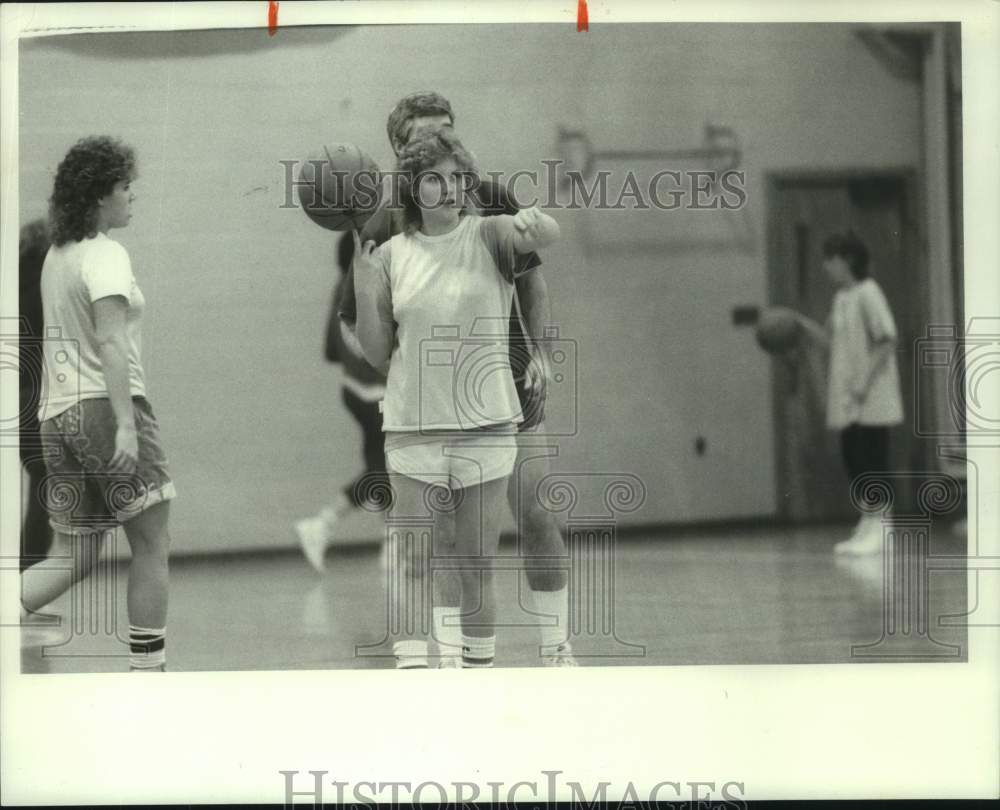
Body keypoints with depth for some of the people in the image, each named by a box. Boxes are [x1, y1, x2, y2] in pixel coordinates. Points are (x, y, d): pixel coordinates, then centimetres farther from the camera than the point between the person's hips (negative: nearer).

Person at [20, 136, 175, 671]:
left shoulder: (56, 254, 16)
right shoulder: (105, 255, -10)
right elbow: (110, 340, -21)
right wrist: (125, 423, -26)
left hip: (59, 411, 8)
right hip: (105, 406, -8)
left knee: (73, 558, 9)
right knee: (151, 546, 2)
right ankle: (147, 669, 4)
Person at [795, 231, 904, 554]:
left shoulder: (868, 293, -11)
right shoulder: (841, 298, 15)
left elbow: (887, 341, -15)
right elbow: (829, 342, 21)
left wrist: (865, 380, -19)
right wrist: (800, 321, 9)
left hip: (871, 399, -8)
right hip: (847, 401, 8)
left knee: (873, 461, -6)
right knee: (853, 460, 9)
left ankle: (878, 530, -3)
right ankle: (866, 526, 15)